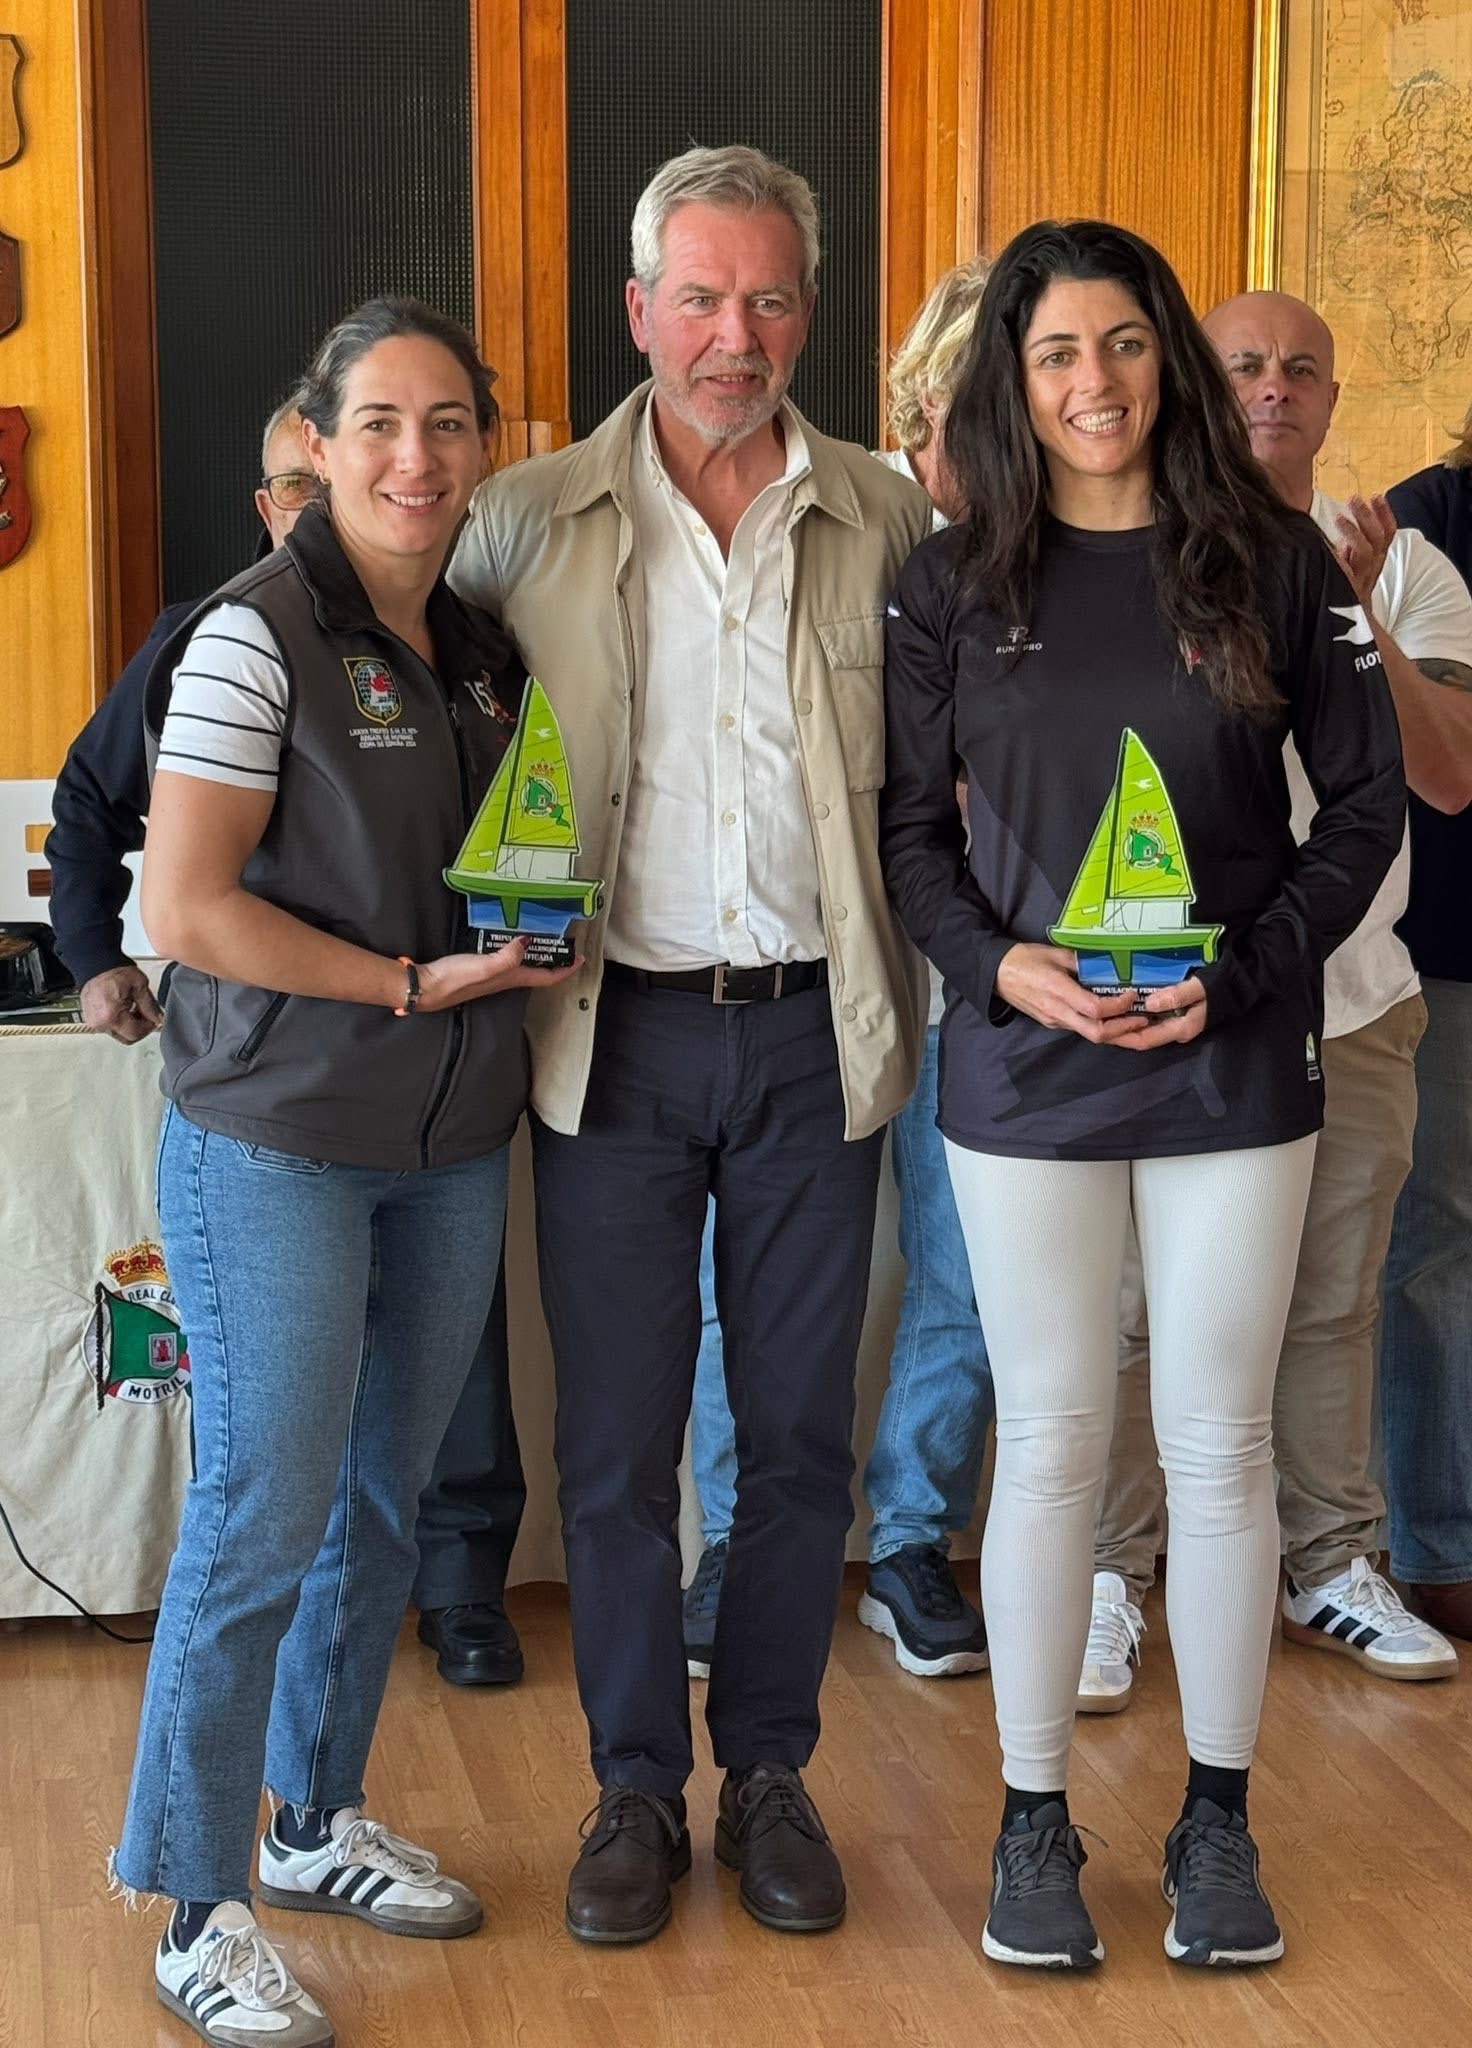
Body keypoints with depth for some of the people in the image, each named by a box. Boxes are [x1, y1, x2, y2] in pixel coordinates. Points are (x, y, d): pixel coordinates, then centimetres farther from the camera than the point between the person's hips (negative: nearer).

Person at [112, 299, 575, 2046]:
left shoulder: (479, 645, 10)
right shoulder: (256, 636, -13)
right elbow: (184, 907, -18)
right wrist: (414, 983, -17)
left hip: (448, 1144, 7)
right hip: (278, 1144, -7)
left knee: (382, 1500, 16)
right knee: (263, 1515, -3)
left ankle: (318, 1823, 33)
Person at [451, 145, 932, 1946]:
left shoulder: (886, 525, 4)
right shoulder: (526, 523, 1)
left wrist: (929, 993, 0)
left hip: (814, 1037, 1)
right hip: (616, 1037, -1)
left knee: (798, 1431, 9)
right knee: (616, 1441, 6)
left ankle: (769, 1774, 26)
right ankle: (635, 1789, 21)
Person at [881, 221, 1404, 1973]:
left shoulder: (1271, 561, -1)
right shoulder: (951, 587, 2)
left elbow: (1367, 802, 2)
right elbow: (908, 824, 5)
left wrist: (1244, 972, -11)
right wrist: (1001, 963, -13)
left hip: (1232, 1068, 0)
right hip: (1025, 1070, 0)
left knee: (1219, 1444, 6)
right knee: (1051, 1443, 7)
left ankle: (1217, 1822, 22)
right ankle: (1033, 1823, 20)